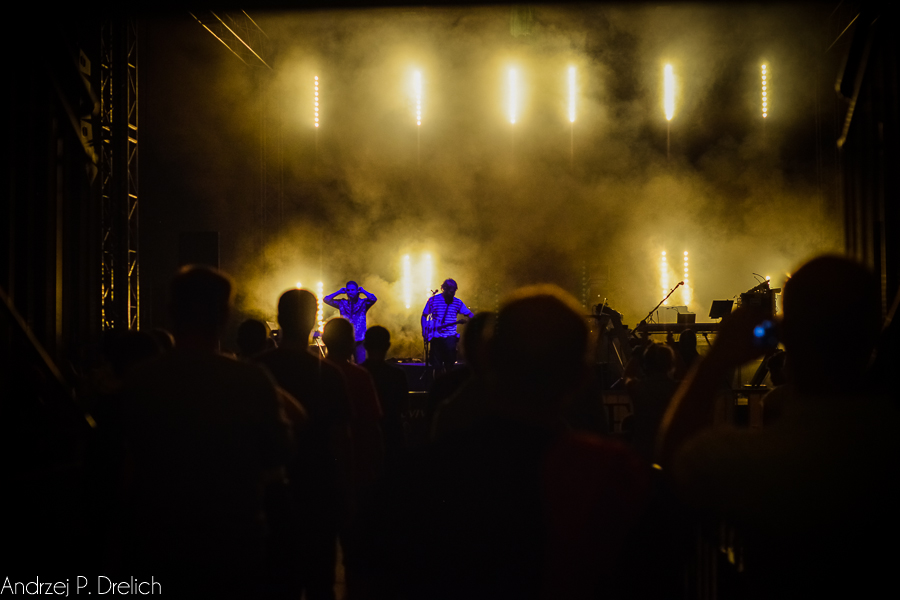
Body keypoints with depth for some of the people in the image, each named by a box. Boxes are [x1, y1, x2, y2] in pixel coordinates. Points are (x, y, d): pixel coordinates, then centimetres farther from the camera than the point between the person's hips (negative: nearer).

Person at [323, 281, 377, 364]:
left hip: (359, 340, -2)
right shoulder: (343, 303, 9)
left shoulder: (363, 303, 3)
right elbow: (326, 300, 6)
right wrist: (339, 292, 5)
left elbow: (373, 299, -15)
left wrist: (363, 291, -3)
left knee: (360, 364, -4)